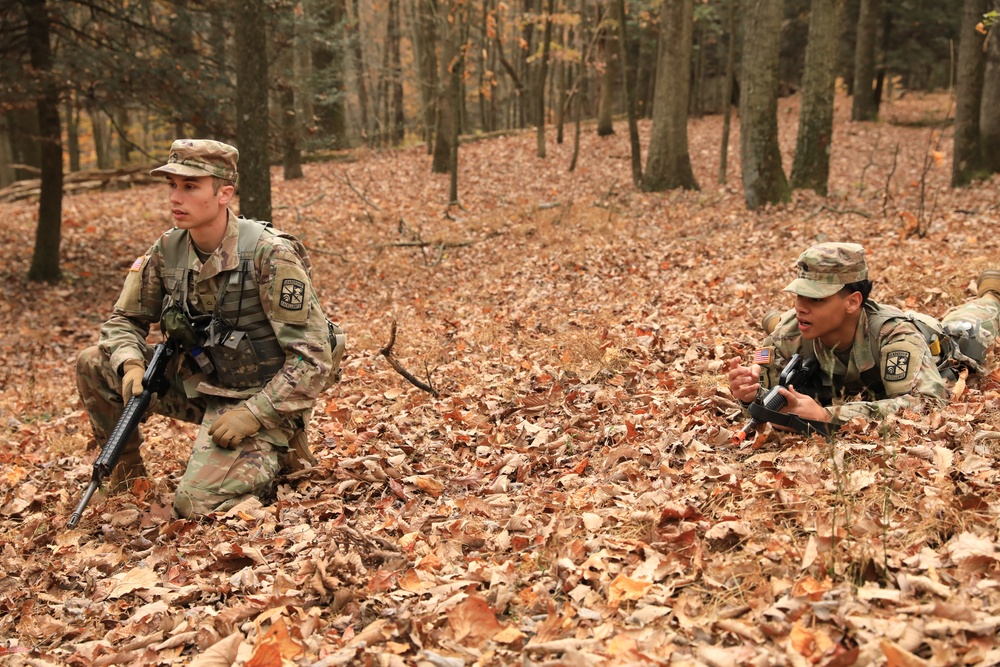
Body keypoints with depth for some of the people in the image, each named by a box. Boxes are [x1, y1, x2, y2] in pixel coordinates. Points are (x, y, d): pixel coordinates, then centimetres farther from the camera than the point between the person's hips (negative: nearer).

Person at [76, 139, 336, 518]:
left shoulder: (271, 255, -22)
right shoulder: (168, 250, -3)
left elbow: (313, 358, -22)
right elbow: (125, 320, 8)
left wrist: (253, 414, -26)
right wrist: (131, 364, -14)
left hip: (258, 399, -6)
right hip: (197, 384, 7)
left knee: (196, 503, -23)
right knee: (92, 365, -4)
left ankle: (267, 461, 7)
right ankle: (127, 474, 12)